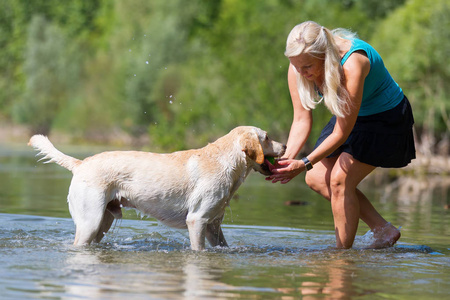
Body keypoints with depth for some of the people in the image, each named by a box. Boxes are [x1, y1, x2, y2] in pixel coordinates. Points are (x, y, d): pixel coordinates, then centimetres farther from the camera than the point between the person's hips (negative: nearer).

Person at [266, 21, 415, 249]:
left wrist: (305, 163, -36)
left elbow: (342, 133, -33)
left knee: (341, 179, -18)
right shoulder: (298, 68, -19)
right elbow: (301, 120, -13)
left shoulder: (352, 64, -39)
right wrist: (287, 158, -28)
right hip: (352, 116, 8)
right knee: (316, 178, 0)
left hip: (385, 118, -8)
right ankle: (383, 230, 6)